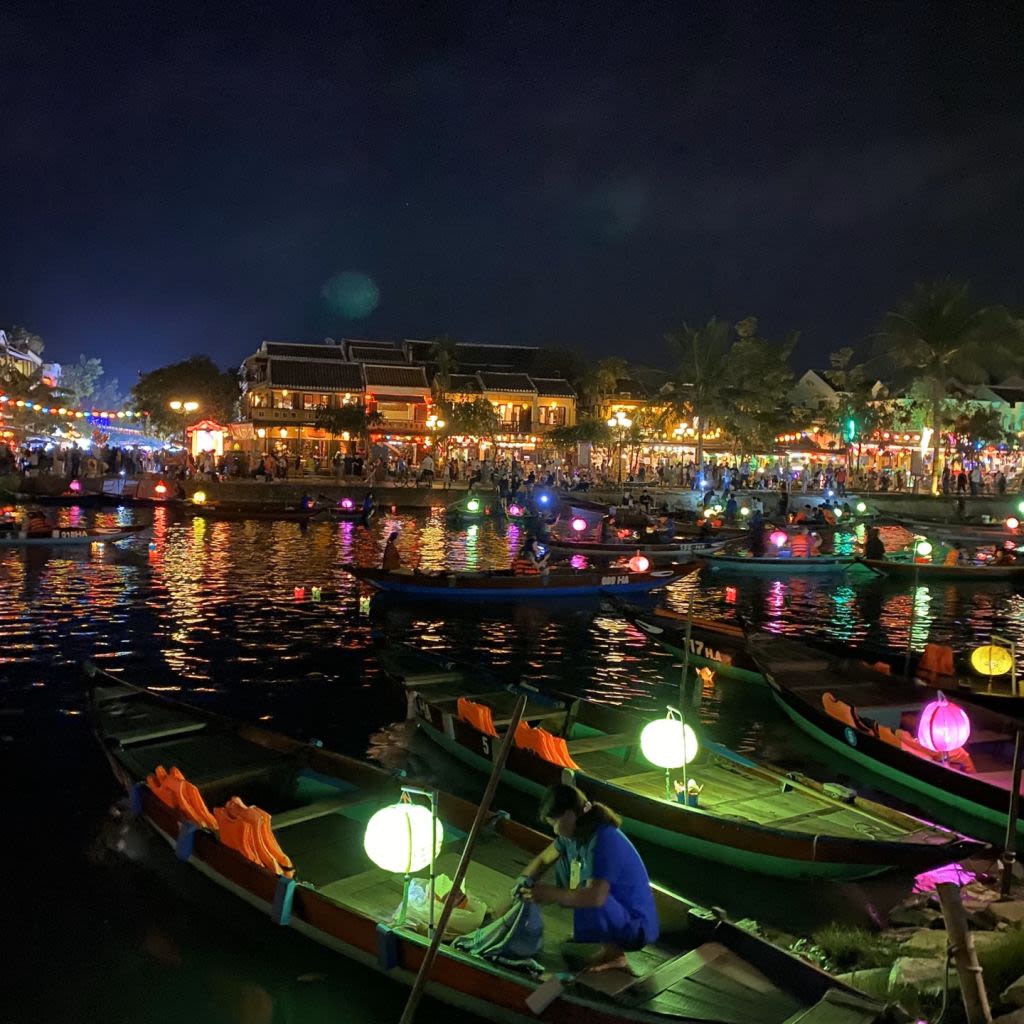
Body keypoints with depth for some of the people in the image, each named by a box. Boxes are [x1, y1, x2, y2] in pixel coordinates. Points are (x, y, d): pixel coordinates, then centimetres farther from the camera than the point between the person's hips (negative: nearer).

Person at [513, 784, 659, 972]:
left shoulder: (605, 840, -29)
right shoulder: (573, 833, -2)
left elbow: (595, 896, -40)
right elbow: (543, 859, 12)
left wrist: (550, 895, -32)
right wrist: (524, 880, -8)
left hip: (637, 928, -9)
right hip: (617, 910, 9)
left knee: (586, 900, -34)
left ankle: (614, 952, -5)